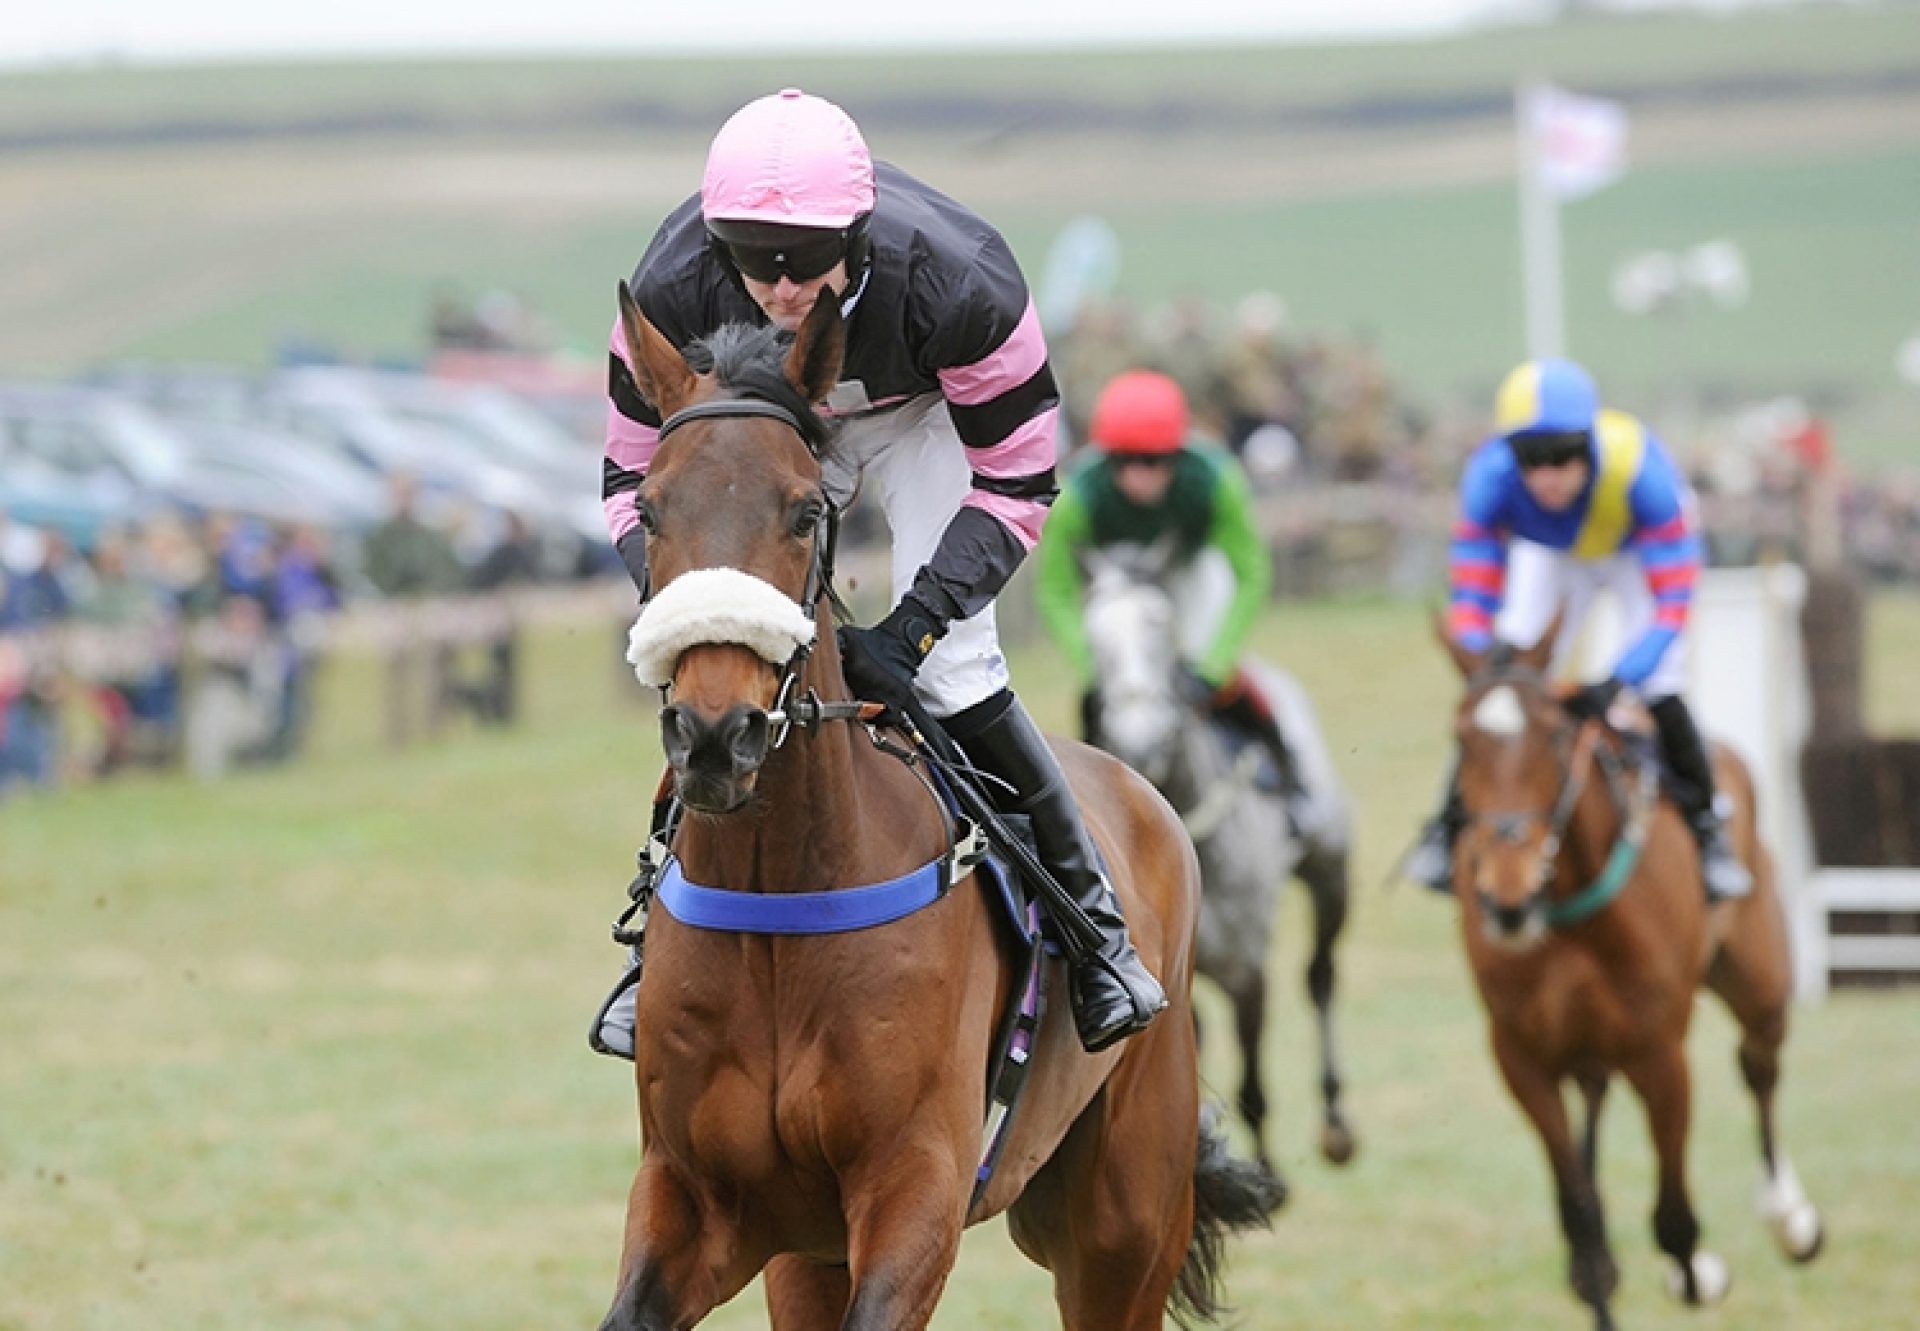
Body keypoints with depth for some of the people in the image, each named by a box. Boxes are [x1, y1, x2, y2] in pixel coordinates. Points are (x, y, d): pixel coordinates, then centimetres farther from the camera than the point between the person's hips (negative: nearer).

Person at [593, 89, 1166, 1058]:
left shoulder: (957, 280, -40)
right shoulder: (674, 288, -35)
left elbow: (1016, 485, -28)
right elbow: (635, 478, -21)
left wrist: (913, 626, -39)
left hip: (923, 415, -2)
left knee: (949, 668, -18)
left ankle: (1090, 913, -2)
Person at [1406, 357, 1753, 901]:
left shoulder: (1641, 469, -44)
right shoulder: (1490, 478, -38)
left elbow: (1672, 606, -43)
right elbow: (1472, 601, -32)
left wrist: (1617, 683, -57)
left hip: (1638, 548, -2)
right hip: (1547, 552, 2)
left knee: (1658, 692, -16)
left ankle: (1705, 826, 8)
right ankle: (1454, 822, 11)